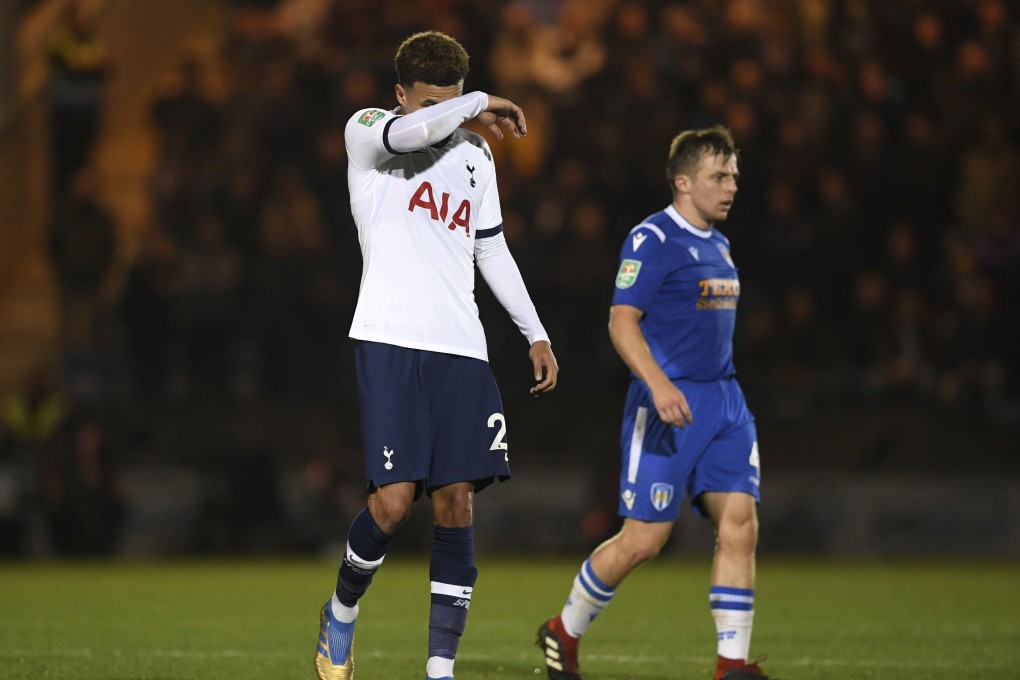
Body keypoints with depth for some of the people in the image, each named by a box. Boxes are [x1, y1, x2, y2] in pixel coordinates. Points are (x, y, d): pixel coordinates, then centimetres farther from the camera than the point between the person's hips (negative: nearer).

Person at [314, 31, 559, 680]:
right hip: (390, 341, -5)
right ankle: (342, 614, 15)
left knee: (456, 501, -3)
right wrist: (481, 106, -9)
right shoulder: (367, 130, 1)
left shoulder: (475, 153, 19)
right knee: (394, 500, -14)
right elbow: (411, 132, -23)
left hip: (462, 350, 5)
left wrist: (535, 332, 25)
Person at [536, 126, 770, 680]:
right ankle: (564, 632, 17)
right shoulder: (652, 240, -10)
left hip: (723, 403, 8)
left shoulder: (716, 244, 17)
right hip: (668, 406, -8)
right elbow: (622, 321, -17)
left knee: (740, 525, -5)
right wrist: (658, 384, -29)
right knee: (643, 539, -4)